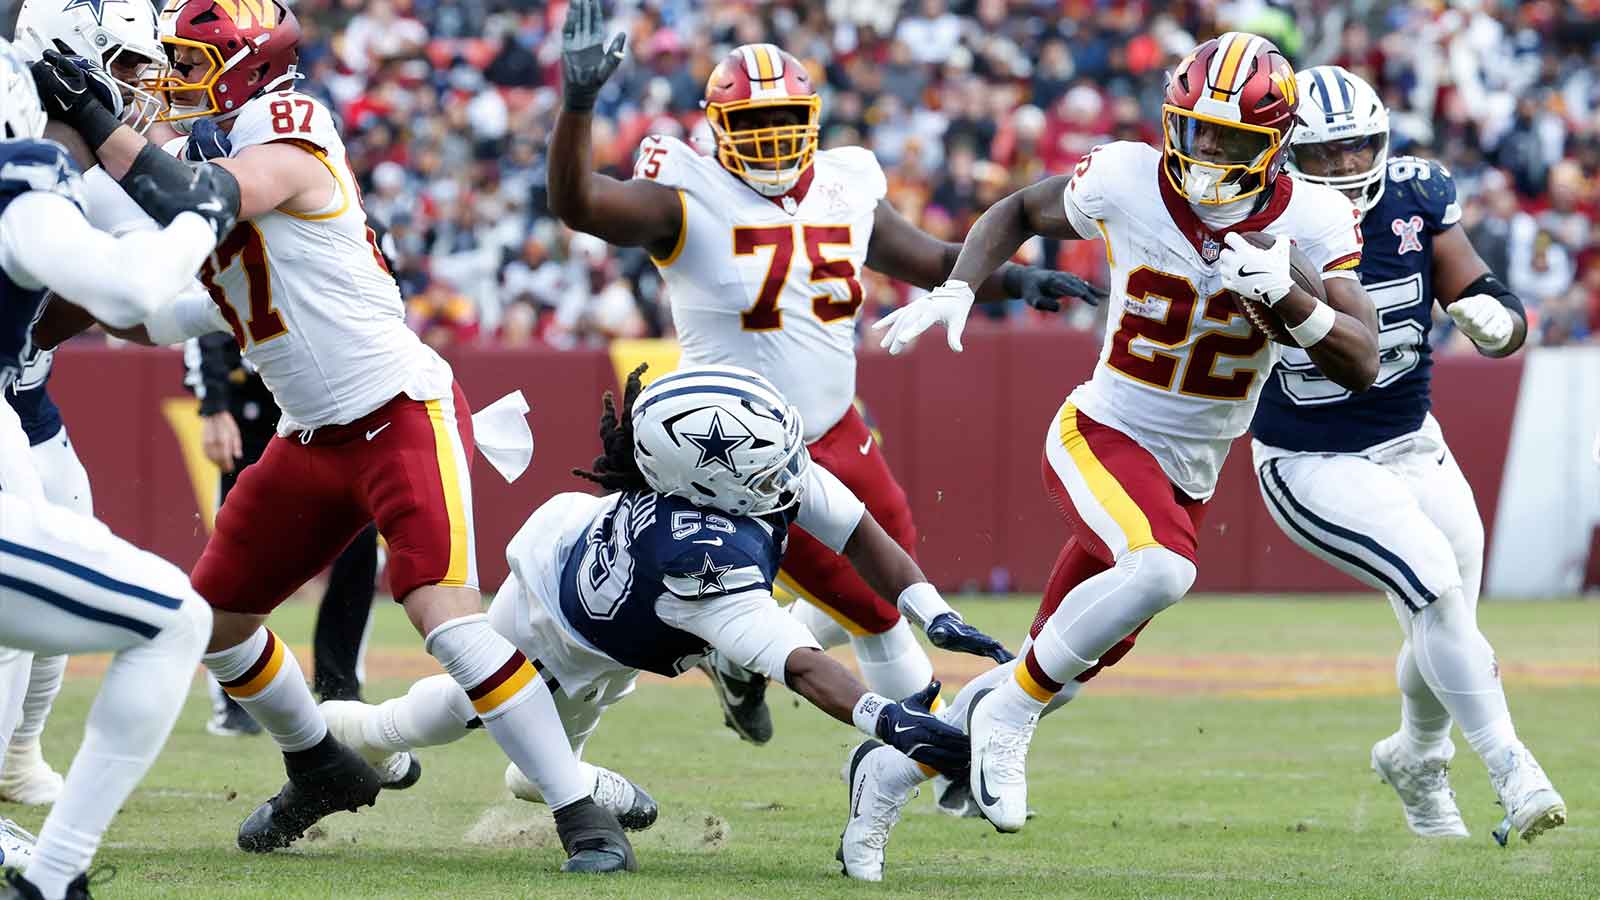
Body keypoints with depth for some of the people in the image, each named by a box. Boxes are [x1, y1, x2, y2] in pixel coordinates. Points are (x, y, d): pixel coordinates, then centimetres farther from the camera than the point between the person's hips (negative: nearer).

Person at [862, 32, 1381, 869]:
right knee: (1160, 570, -35)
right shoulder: (1127, 180, -14)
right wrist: (954, 290, -10)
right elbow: (1019, 212, 6)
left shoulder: (1311, 220, -12)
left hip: (1189, 477, 4)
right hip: (1102, 435, -4)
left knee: (1067, 663, 12)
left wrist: (1288, 297, -33)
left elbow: (1362, 366, -16)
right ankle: (1009, 711, -15)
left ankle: (899, 759, 34)